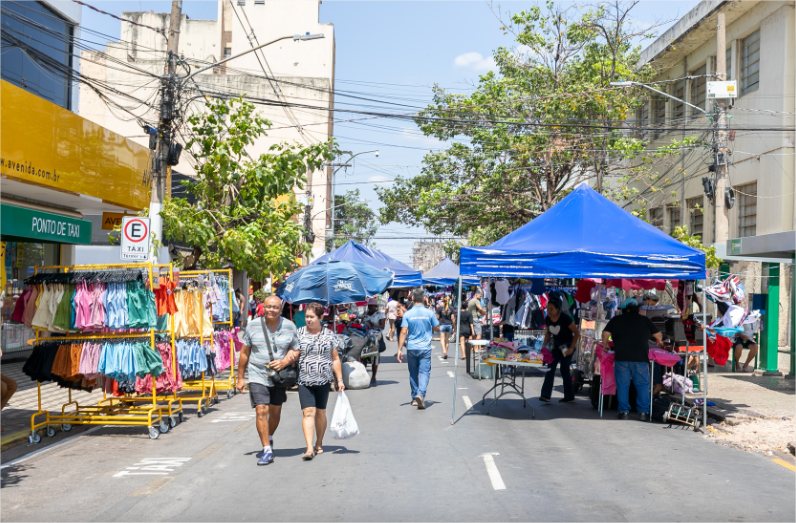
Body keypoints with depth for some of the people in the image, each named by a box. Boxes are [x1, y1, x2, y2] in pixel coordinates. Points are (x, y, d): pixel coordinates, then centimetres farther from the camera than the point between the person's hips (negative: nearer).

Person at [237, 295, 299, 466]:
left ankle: (269, 440, 41)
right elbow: (244, 353, 4)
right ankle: (267, 450, -8)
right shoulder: (253, 326, -3)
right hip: (257, 376, -2)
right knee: (261, 410, -13)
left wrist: (285, 362, -17)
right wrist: (240, 378, 6)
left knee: (275, 412, 14)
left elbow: (296, 351, 3)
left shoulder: (289, 327, -2)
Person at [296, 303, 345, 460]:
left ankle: (319, 444, 27)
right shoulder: (299, 333, 3)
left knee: (321, 412, 11)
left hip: (323, 380, 1)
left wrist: (340, 380, 5)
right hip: (305, 380, -1)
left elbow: (335, 359, 8)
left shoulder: (329, 335, 5)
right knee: (308, 412, -12)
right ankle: (309, 448, -18)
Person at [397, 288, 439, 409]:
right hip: (425, 348, -1)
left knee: (413, 373, 13)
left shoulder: (408, 314, -3)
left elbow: (403, 332, -8)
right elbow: (437, 328, 8)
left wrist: (400, 349, -7)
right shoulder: (429, 313, -3)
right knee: (424, 372, -3)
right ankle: (421, 394, -24)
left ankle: (415, 398, 21)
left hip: (411, 348, 1)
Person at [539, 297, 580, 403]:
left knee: (564, 370, -4)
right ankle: (545, 395, -8)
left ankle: (569, 396, 10)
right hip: (556, 346, 6)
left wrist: (571, 348, -17)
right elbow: (548, 333, 12)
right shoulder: (548, 319, -3)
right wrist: (544, 345, -1)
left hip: (567, 346, -6)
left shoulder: (565, 318, -21)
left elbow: (577, 333, -16)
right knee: (550, 368, -6)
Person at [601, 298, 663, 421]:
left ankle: (624, 411, 2)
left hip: (621, 357, 0)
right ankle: (644, 412, 2)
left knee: (622, 385, 4)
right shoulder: (645, 320, 11)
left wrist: (605, 345, 20)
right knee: (643, 385, 5)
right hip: (641, 357, 0)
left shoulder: (616, 320, 10)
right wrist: (660, 342, 37)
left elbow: (605, 334, 2)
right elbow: (658, 335, 16)